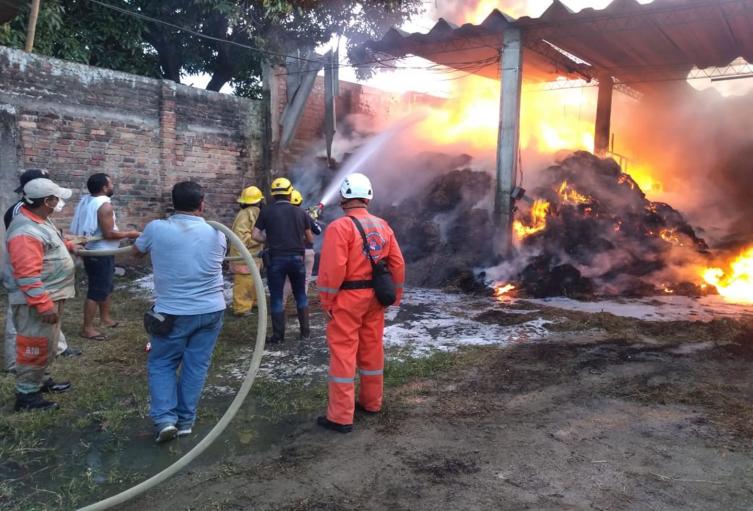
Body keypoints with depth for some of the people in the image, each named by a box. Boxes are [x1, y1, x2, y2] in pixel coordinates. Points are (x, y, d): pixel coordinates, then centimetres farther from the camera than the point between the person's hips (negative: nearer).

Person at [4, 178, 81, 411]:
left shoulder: (39, 219, 7)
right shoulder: (25, 231, -27)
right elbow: (27, 276, -30)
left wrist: (68, 245, 21)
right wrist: (44, 305, -30)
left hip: (50, 296, 11)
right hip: (36, 302, -11)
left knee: (47, 345, 22)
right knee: (35, 347, -1)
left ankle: (39, 381, 37)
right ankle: (26, 394, 11)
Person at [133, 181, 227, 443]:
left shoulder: (156, 229, -9)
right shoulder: (216, 233, -2)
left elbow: (137, 251, 11)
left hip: (172, 312, -2)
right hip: (210, 311, 2)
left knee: (161, 364, 14)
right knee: (196, 366, 11)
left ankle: (165, 418, 4)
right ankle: (185, 420, 19)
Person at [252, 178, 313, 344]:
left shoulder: (266, 212, -1)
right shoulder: (300, 212, 4)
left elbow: (256, 235, -2)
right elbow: (310, 239, 9)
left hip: (276, 258, -2)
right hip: (297, 258, 2)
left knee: (276, 297, 6)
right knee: (300, 295, 15)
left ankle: (278, 335, 8)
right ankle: (305, 331, 19)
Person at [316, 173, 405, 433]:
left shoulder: (340, 227, -14)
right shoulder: (383, 226, 6)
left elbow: (333, 269, -20)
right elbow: (398, 264, 7)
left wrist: (327, 301, -9)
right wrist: (395, 294, 15)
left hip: (348, 298, -6)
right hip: (374, 297, 7)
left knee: (343, 352, -1)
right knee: (372, 349, 17)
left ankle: (341, 416, 5)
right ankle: (371, 402, 32)